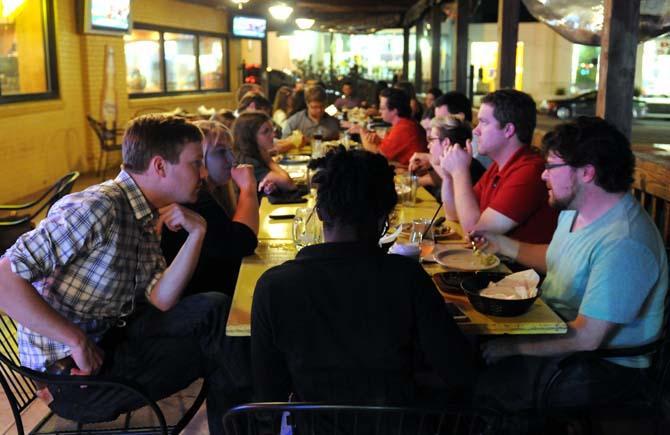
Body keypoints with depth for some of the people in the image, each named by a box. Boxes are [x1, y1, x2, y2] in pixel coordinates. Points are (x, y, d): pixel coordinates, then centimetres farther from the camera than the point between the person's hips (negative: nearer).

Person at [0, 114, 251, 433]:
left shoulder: (146, 217, 5)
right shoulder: (96, 207, -23)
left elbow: (160, 300, -3)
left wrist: (197, 233, -13)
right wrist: (76, 341, -26)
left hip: (111, 335, 8)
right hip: (70, 369, -8)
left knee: (215, 308, -2)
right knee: (217, 348, -10)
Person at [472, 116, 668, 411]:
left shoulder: (623, 244, -30)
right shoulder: (575, 208, 1)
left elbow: (585, 338, -28)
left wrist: (511, 347, -20)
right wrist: (504, 245, 10)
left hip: (602, 366, -9)